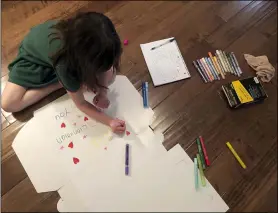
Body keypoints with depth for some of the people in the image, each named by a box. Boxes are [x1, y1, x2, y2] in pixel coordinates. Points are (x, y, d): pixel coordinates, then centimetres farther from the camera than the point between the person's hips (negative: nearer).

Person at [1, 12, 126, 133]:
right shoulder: (65, 62, -42)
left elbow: (105, 64, -12)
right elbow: (81, 104, -29)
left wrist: (103, 92, -25)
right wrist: (109, 121, -33)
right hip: (33, 55, -2)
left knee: (110, 75, -15)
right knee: (8, 104, -18)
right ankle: (61, 82, -6)